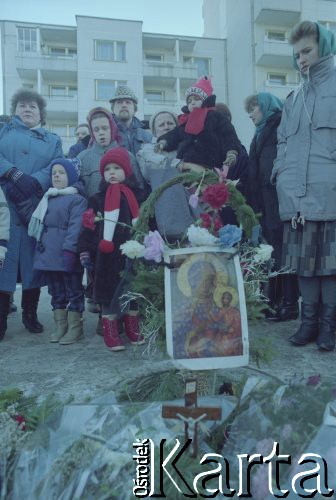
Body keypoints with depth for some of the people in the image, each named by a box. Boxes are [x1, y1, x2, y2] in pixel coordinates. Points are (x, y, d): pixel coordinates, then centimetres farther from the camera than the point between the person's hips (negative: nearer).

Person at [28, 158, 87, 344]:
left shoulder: (77, 199, -7)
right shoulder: (48, 199, 17)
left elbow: (75, 227, -17)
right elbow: (40, 225, 22)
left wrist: (69, 250, -24)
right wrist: (40, 246, 16)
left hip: (67, 255, -7)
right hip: (48, 254, 8)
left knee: (73, 290, 4)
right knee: (56, 292, 14)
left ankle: (75, 327, 13)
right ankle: (60, 326, 26)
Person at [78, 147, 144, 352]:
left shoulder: (136, 196, 8)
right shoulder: (97, 199, 5)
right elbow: (89, 226, 2)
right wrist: (85, 250, -4)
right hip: (107, 255, -1)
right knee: (109, 290, 3)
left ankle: (133, 328, 27)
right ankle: (110, 331, 15)